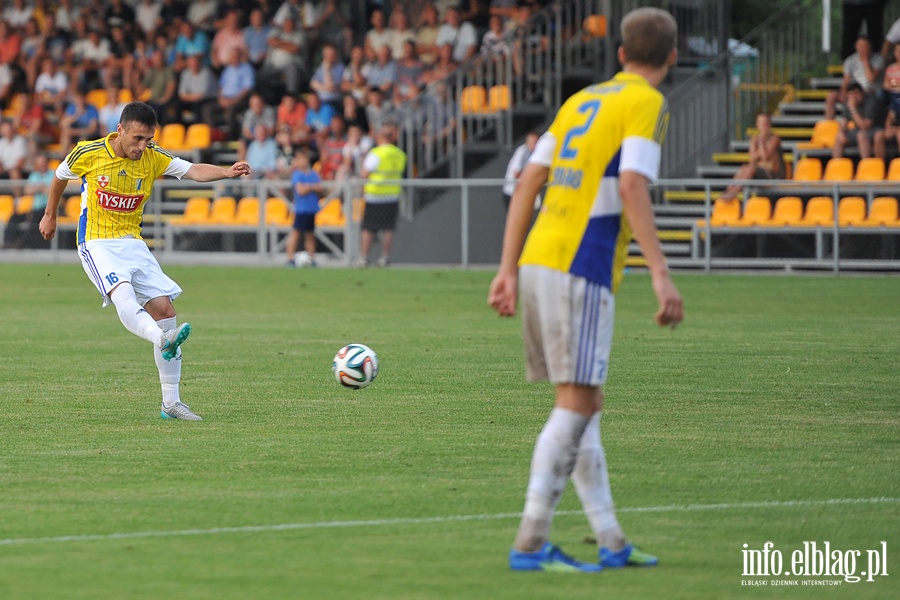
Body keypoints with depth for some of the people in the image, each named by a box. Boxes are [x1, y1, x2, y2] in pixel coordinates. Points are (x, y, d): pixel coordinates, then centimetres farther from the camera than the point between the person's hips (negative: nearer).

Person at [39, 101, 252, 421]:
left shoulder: (153, 157, -2)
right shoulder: (89, 154, -8)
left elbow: (193, 170, -15)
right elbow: (60, 176, 12)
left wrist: (226, 172, -33)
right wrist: (50, 215, 23)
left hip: (132, 243, 4)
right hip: (97, 244, -4)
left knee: (164, 308, -3)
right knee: (124, 296, -32)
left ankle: (171, 403, 2)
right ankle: (164, 341, -60)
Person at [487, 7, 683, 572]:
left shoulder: (581, 100, 19)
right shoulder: (646, 103, -3)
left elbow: (529, 181, 16)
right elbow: (632, 188, -17)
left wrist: (509, 268, 16)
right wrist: (661, 275, -20)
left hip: (537, 258, 8)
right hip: (579, 270, -8)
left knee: (585, 405, 11)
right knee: (576, 404, -8)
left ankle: (611, 542, 14)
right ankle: (531, 542, -14)